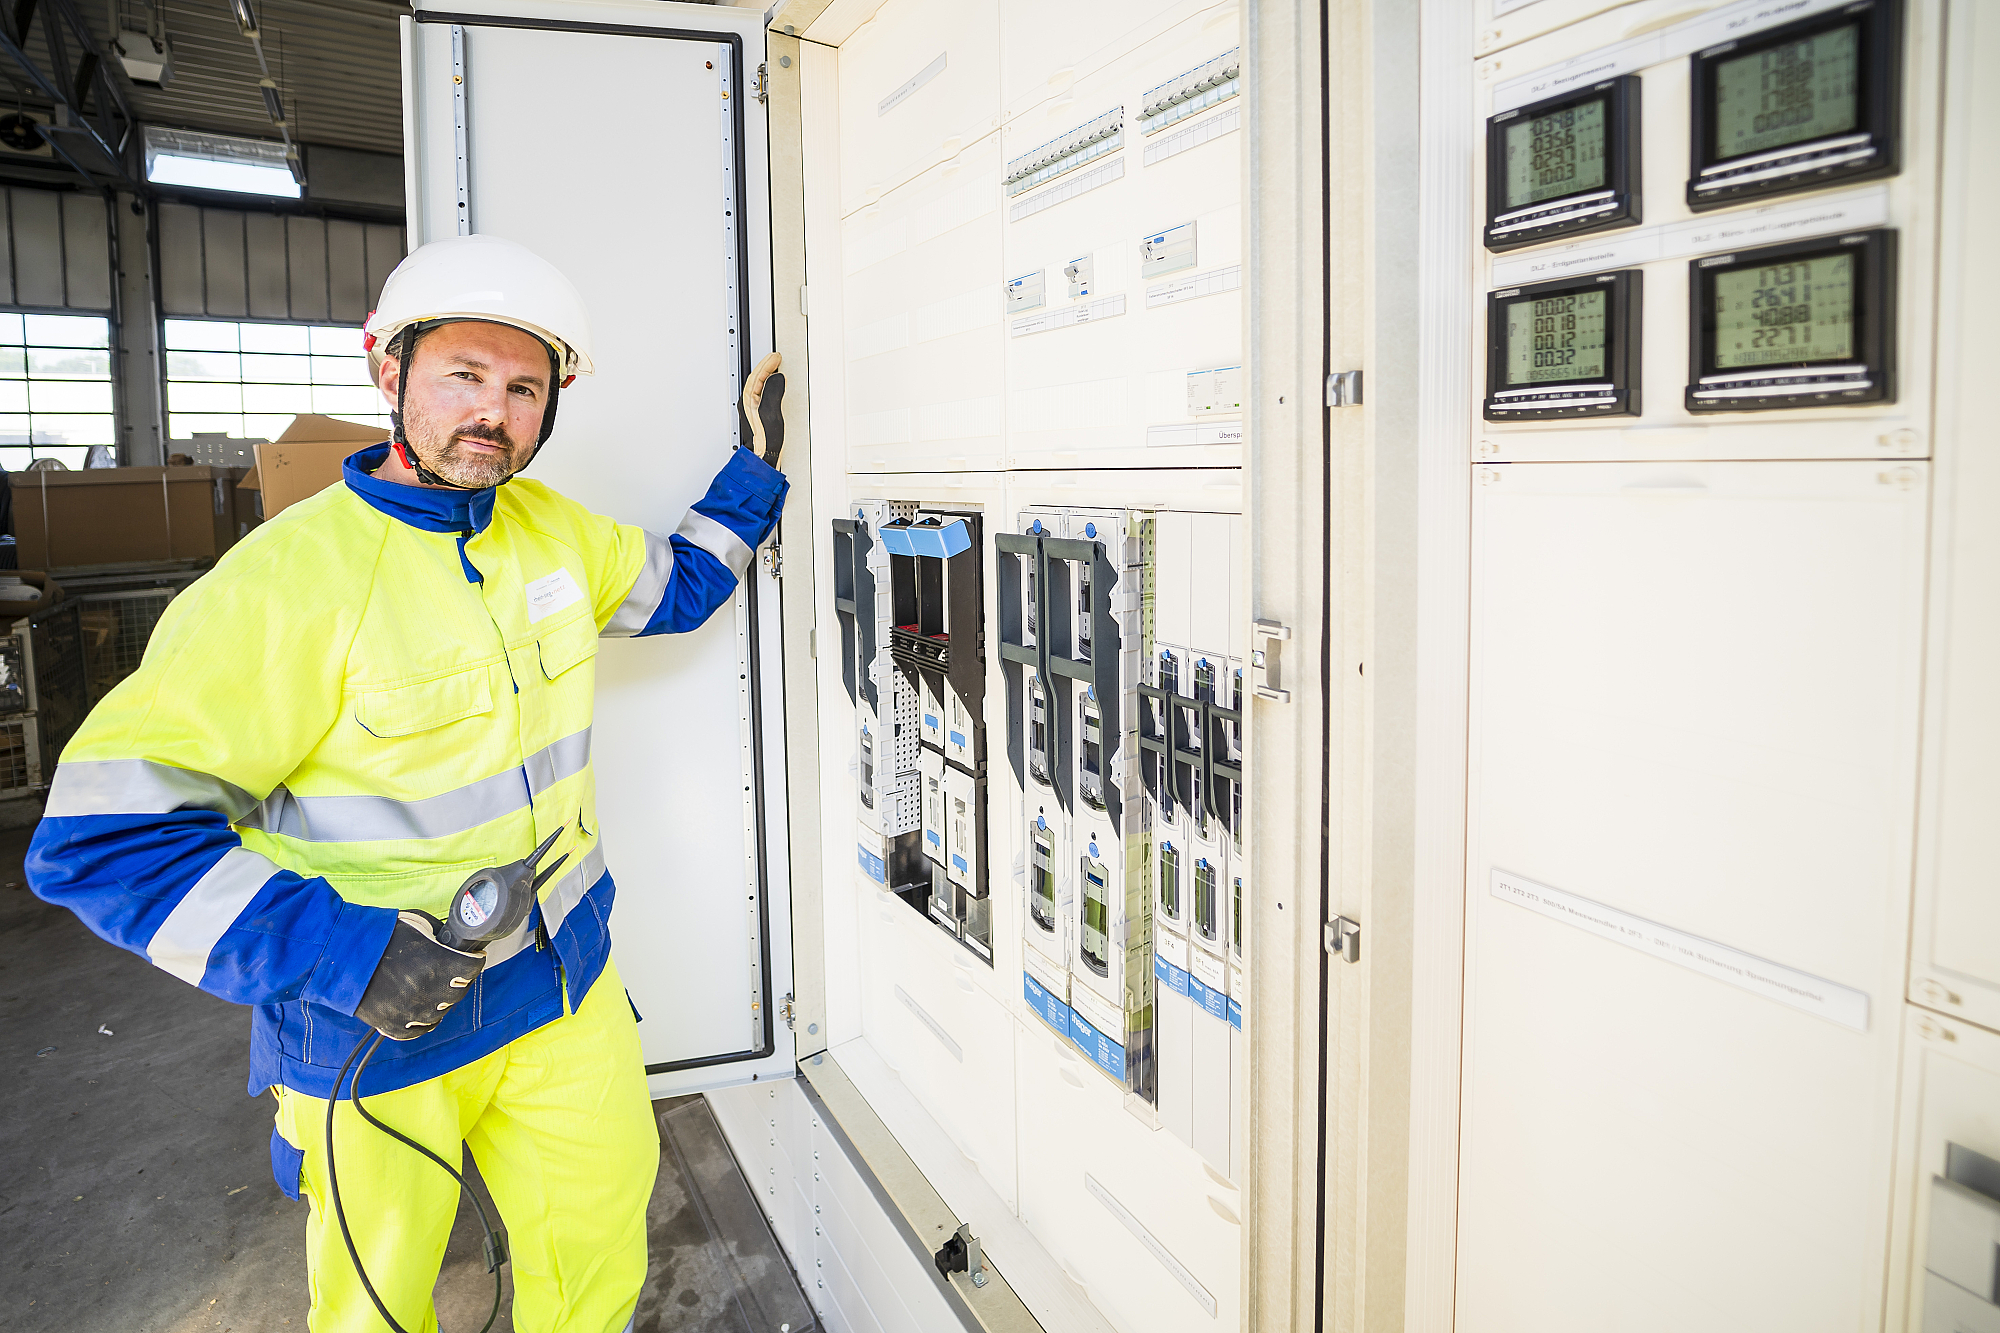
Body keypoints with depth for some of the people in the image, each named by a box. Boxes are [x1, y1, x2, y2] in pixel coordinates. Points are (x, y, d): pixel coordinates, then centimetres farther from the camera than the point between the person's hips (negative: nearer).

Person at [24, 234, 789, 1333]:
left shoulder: (554, 530, 0)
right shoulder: (293, 576, -21)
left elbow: (676, 585, 21)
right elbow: (102, 833, -23)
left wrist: (755, 466, 11)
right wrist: (346, 954, -27)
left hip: (567, 991, 5)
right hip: (371, 1033, -5)